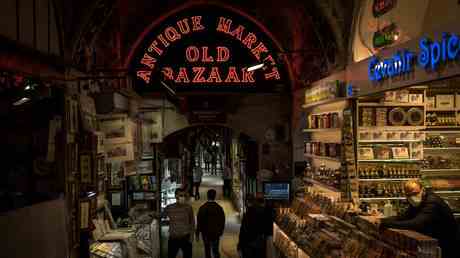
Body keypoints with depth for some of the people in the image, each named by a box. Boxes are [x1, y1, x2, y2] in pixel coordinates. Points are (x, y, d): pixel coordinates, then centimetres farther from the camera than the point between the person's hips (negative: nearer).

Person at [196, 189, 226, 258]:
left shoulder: (202, 208, -10)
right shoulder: (219, 208, -6)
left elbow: (199, 222, -8)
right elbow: (222, 221, 1)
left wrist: (197, 234, 0)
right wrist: (221, 231, 16)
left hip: (206, 233, -1)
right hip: (216, 233, 1)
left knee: (207, 250, 15)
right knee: (215, 250, 9)